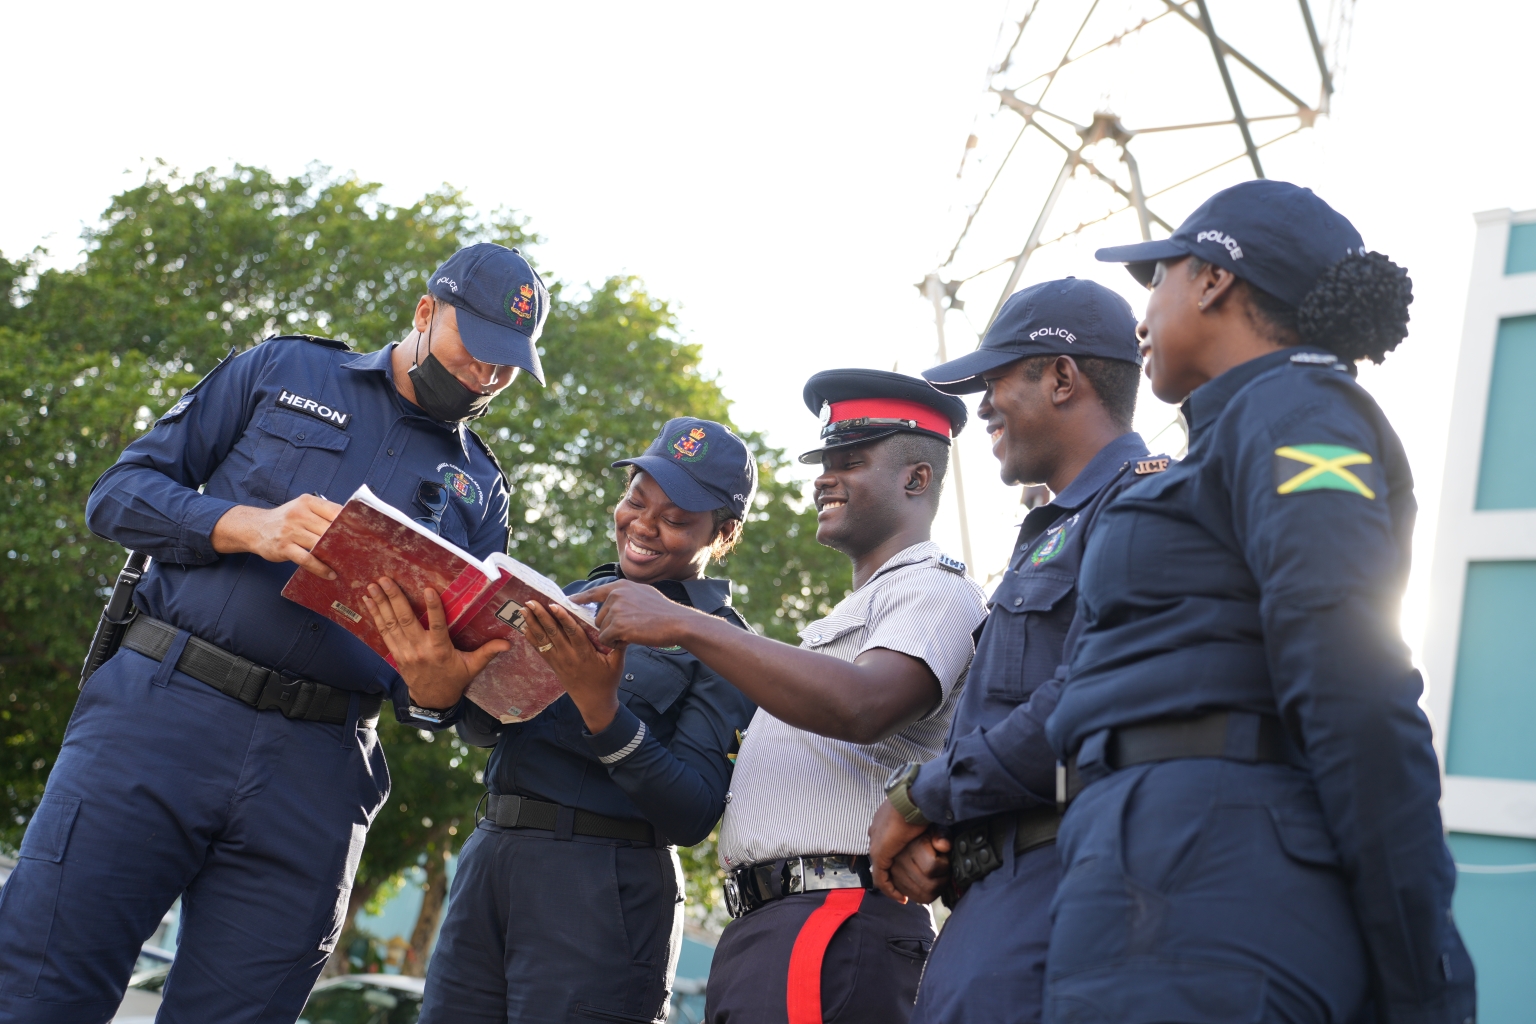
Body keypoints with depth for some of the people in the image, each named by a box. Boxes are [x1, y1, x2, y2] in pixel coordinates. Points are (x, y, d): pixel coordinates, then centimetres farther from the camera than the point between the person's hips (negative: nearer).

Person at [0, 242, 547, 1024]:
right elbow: (120, 492, 6)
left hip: (316, 775, 2)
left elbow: (455, 668, 16)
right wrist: (249, 525, -12)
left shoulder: (479, 491, 19)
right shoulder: (284, 372, 13)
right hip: (160, 712, -2)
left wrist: (434, 686, -10)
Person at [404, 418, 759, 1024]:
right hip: (489, 857, 6)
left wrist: (604, 713, -27)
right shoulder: (575, 598, 13)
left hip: (602, 892, -6)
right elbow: (484, 726, 10)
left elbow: (693, 816, -15)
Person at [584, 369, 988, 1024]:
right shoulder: (846, 615, 29)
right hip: (762, 922, 9)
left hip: (835, 923, -9)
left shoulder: (936, 591, -3)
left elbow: (861, 705, -23)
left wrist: (683, 624, -21)